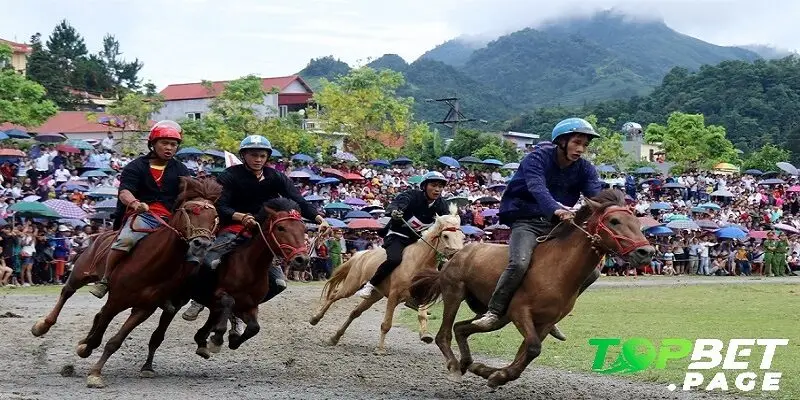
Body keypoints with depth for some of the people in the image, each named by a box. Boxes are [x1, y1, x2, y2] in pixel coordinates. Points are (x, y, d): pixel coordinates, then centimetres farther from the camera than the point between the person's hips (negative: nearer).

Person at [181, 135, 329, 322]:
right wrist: (241, 217, -39)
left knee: (279, 282, -8)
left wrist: (320, 219, -24)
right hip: (234, 229, -4)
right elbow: (220, 207, -18)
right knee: (209, 262, -32)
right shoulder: (230, 176, -7)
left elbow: (299, 201, -6)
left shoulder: (275, 178, 2)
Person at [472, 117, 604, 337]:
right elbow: (538, 189, -33)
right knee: (519, 263, -34)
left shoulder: (584, 169, 4)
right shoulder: (537, 159, -13)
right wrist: (555, 210, -53)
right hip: (526, 222, -6)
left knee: (591, 271, -3)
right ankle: (494, 312, -17)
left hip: (557, 226, 6)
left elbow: (597, 193, -13)